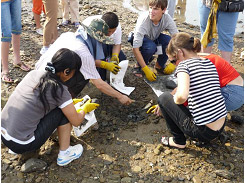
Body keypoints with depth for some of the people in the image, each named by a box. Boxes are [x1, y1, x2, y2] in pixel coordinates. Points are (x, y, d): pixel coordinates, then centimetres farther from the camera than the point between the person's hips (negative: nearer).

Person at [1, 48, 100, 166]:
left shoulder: (34, 73, 3)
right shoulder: (60, 90, -15)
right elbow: (76, 122, -3)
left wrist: (69, 101, 32)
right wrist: (84, 108, 17)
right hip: (22, 146, -7)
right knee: (63, 111, 0)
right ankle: (64, 154, 11)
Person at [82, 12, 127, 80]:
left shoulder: (117, 26, -26)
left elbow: (117, 44, -12)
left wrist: (115, 56, -34)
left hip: (105, 43, 4)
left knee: (122, 59, -17)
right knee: (102, 47, -38)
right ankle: (101, 79, -22)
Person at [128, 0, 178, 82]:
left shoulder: (167, 19, -27)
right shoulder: (143, 20, -36)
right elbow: (135, 48, -37)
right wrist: (146, 70, -40)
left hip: (155, 38, 4)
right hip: (141, 39, -3)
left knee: (169, 40, -27)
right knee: (150, 47, -36)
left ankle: (159, 66, -3)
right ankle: (138, 66, -7)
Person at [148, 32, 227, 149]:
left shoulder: (184, 65, -14)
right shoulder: (209, 63, 11)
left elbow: (182, 96, -31)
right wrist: (165, 106, 28)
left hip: (204, 132, -8)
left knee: (164, 97, 7)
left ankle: (178, 141, 15)